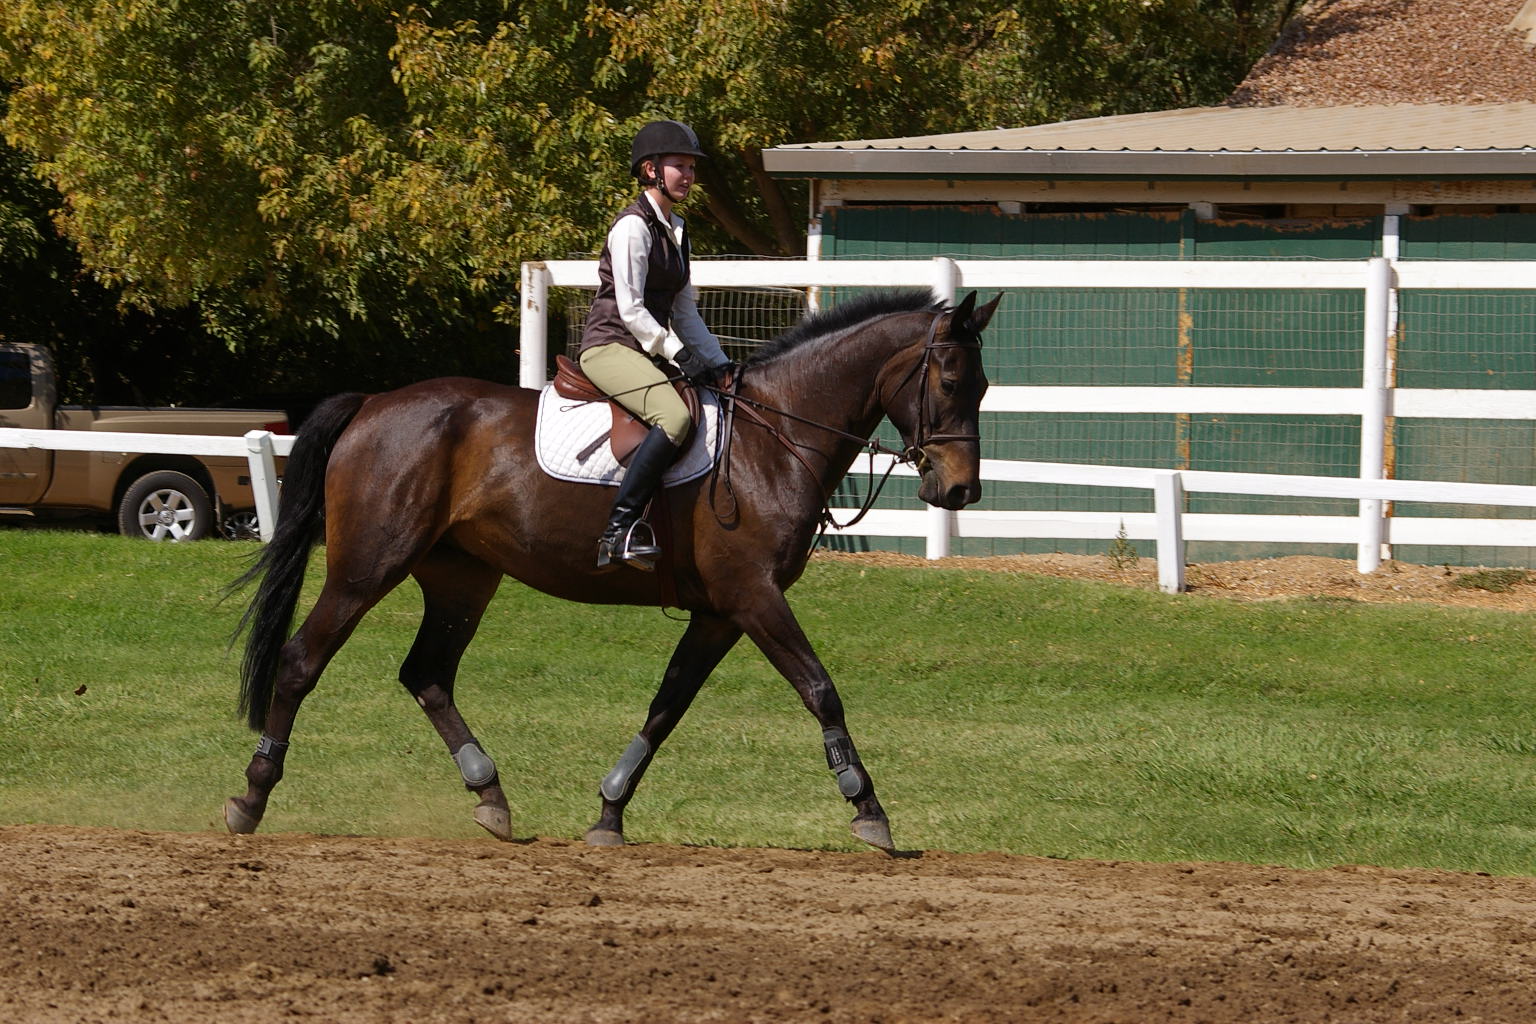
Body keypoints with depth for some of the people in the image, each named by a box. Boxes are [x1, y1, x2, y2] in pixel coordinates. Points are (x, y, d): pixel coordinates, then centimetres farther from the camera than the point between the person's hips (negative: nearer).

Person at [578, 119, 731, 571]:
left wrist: (718, 363, 11)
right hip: (610, 345, -10)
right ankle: (620, 530, -35)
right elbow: (630, 309, -17)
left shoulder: (675, 230, 18)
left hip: (649, 349, 10)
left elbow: (685, 310, 21)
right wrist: (679, 354, -19)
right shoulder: (633, 227, -10)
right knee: (675, 415, -33)